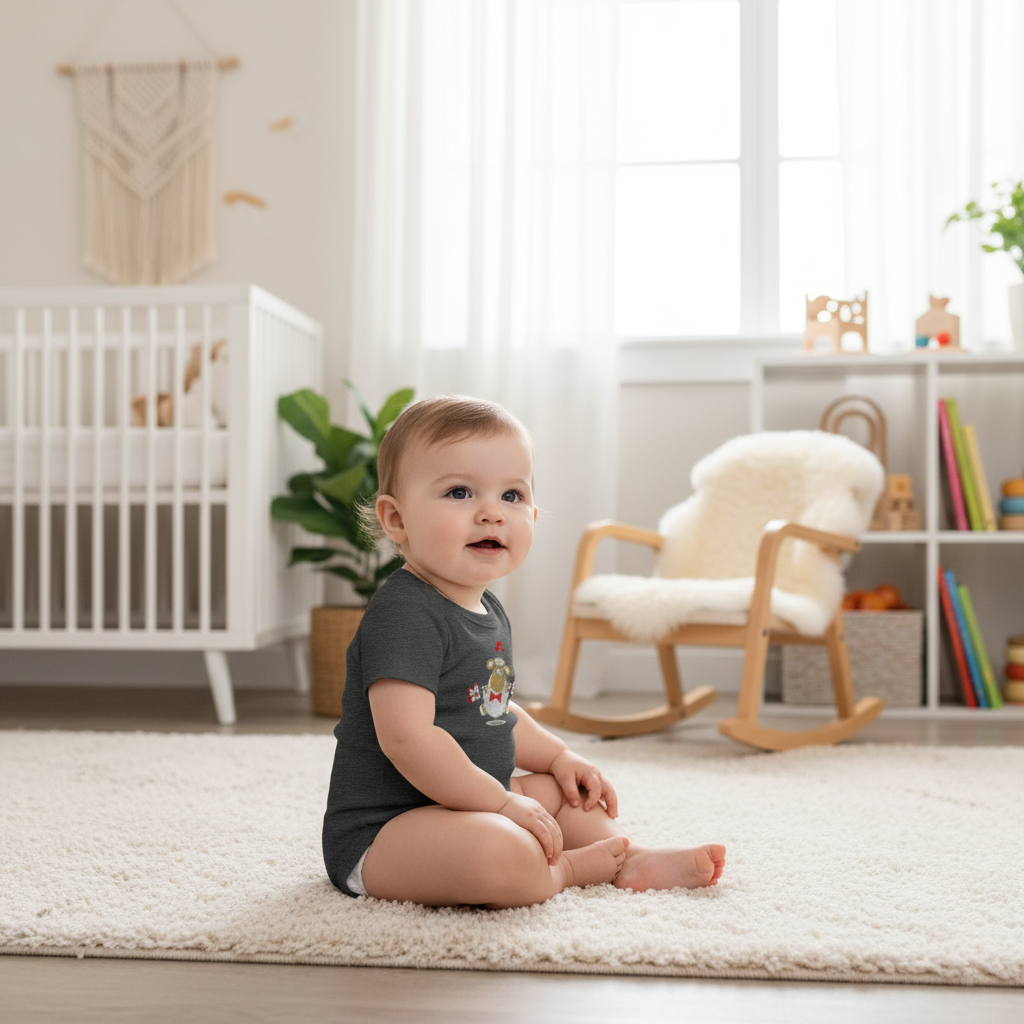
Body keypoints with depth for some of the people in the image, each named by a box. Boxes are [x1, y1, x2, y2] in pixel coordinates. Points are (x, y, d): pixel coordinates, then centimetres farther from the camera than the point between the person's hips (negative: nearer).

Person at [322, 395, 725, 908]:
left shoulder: (486, 610, 11)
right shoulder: (405, 614, -22)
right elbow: (407, 738, -30)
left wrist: (559, 756, 14)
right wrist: (504, 803, -22)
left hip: (461, 805, 11)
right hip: (380, 832, -11)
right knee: (504, 853, -33)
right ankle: (575, 867, -5)